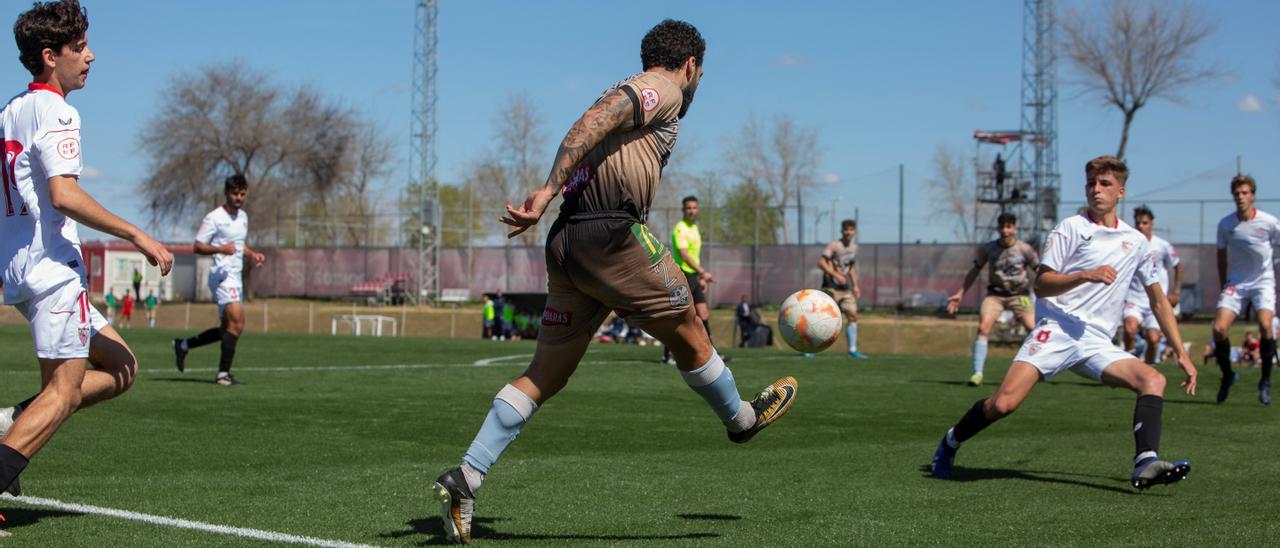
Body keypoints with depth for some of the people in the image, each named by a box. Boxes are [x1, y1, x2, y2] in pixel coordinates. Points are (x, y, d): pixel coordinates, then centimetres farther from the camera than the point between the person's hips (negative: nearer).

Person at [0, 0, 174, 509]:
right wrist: (137, 236, -18)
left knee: (121, 368, 12)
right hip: (53, 269, -9)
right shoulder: (54, 112, -11)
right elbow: (64, 195, -22)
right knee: (64, 391, -8)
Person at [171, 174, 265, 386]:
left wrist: (252, 255, 11)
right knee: (237, 322, -22)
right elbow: (197, 246, -11)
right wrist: (220, 249, -27)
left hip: (235, 277, 9)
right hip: (222, 275, -9)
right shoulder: (214, 218, -9)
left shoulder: (243, 216, 16)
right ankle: (224, 373, -19)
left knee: (226, 329, 12)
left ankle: (183, 345, 28)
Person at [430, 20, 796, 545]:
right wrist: (549, 191, -22)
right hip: (611, 232, -9)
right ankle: (741, 418, 33)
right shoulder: (664, 90, 1)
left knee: (545, 374, 6)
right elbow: (592, 123, -14)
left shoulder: (629, 90, 28)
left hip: (566, 244, 9)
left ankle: (466, 477, -2)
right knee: (688, 334, 12)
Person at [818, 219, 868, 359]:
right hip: (831, 288, -6)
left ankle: (853, 350, 3)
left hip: (846, 289, 6)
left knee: (852, 316, -2)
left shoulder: (854, 247, 11)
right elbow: (821, 262, -20)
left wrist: (855, 286, 16)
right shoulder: (834, 245, -11)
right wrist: (836, 275, -26)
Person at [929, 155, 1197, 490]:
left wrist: (1182, 355, 19)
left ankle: (1146, 465, -30)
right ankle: (951, 443, 6)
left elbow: (1159, 301, 24)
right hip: (1057, 329, -4)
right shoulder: (1071, 228, 4)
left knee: (1153, 380, -21)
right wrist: (1085, 275, -19)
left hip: (1097, 343, 4)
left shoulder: (1136, 241, 17)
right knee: (1004, 403, -20)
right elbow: (1041, 286, -3)